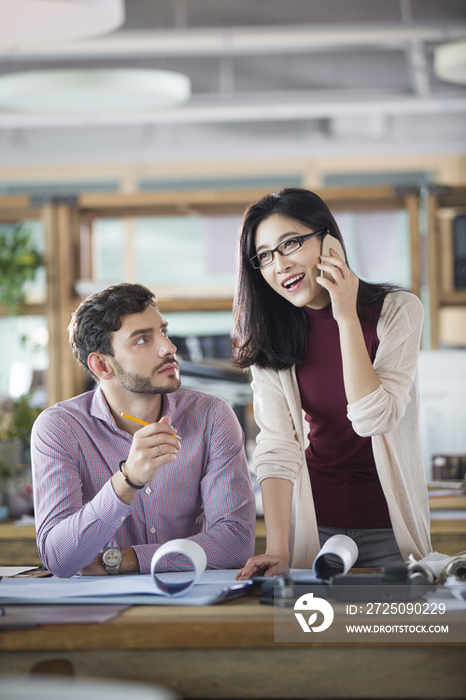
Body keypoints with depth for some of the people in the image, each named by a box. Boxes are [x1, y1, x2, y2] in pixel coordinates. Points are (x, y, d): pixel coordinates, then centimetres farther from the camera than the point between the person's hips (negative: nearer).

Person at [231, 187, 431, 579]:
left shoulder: (398, 311, -9)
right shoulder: (268, 338, -2)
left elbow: (371, 419, -20)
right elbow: (277, 447, -12)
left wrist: (347, 317, -21)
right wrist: (277, 551, -24)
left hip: (389, 526, -1)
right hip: (315, 524, 2)